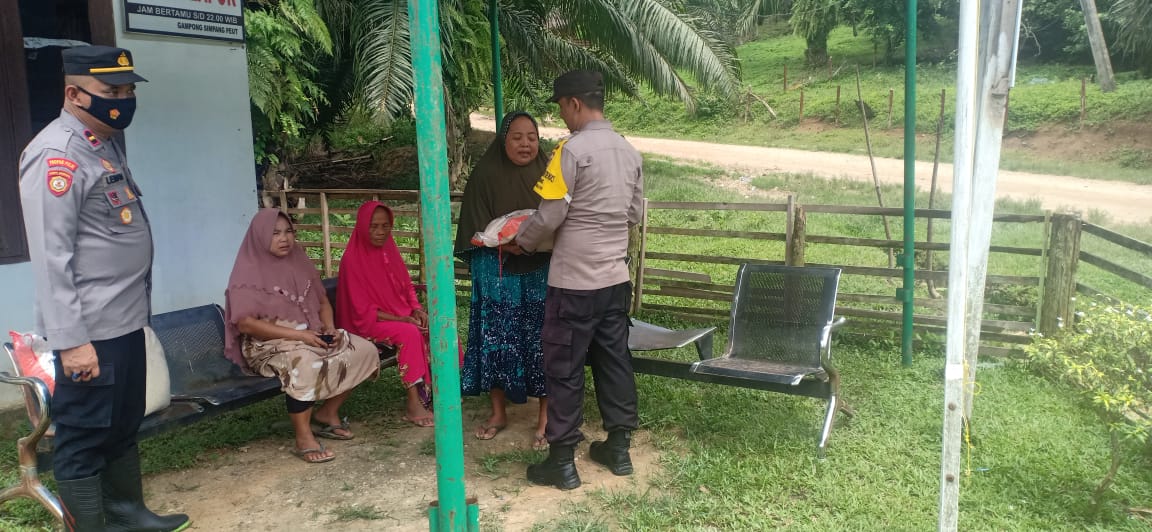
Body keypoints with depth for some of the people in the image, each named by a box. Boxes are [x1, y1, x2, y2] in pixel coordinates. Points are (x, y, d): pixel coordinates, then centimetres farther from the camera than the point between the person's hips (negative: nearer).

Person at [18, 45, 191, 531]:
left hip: (126, 321, 10)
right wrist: (70, 340, -23)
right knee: (84, 438, 3)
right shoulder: (56, 155, -16)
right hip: (90, 331, -10)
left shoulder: (108, 143, 13)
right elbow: (51, 256, -21)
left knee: (125, 424, 21)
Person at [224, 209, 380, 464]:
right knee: (304, 363, -39)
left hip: (311, 335, 7)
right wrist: (298, 335, -23)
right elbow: (245, 323, -17)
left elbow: (322, 301, 17)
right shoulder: (249, 272, -9)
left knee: (364, 350, -10)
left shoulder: (299, 261, 10)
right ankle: (304, 440, -28)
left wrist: (330, 328, -5)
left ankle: (327, 414, 3)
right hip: (268, 344, -7)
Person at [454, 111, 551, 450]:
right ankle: (498, 412, 22)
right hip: (499, 274, 0)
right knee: (497, 340, 5)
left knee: (542, 341, 2)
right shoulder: (486, 176, -1)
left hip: (542, 273, 1)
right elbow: (476, 230, -1)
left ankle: (545, 417, 13)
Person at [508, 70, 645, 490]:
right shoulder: (629, 151, 9)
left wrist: (521, 242, 2)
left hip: (574, 281, -7)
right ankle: (619, 448, 25)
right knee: (614, 360, 15)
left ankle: (562, 461, 10)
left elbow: (549, 215, -15)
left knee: (564, 368, 3)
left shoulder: (573, 149, -15)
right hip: (615, 277, 7)